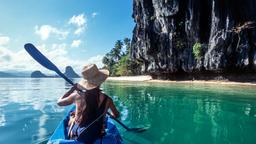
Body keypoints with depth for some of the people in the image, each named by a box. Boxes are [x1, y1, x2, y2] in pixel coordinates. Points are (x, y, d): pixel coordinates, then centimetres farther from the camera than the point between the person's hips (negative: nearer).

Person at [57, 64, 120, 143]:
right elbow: (116, 115, 0)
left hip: (76, 135, 1)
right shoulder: (107, 99, -18)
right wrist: (110, 114, 22)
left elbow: (59, 102, 0)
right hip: (95, 137, 0)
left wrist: (72, 89, 8)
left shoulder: (77, 95, -19)